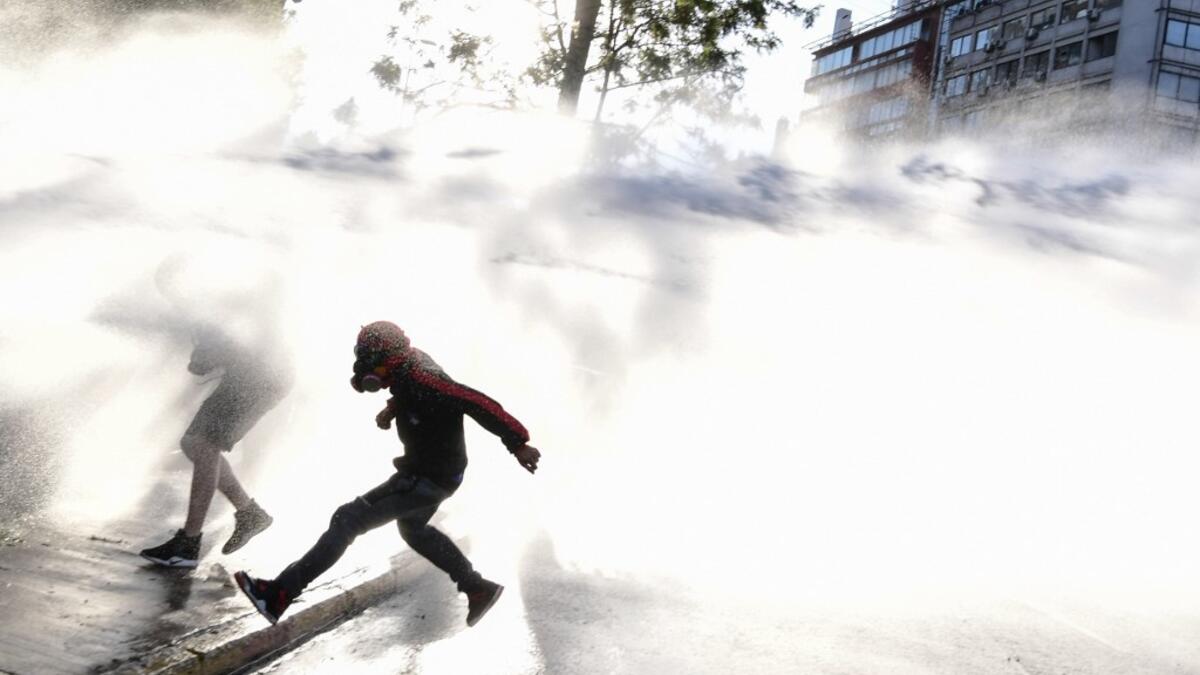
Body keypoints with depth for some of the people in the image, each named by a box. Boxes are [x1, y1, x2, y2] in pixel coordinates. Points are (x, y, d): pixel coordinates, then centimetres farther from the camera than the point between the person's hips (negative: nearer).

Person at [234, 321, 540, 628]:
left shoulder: (422, 380, -32)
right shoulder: (410, 362, -4)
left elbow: (478, 404, -32)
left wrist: (517, 444, -29)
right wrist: (392, 408, -2)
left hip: (428, 480, -10)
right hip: (439, 468, 10)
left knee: (348, 519, -9)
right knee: (413, 528, 32)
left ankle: (279, 595, -6)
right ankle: (478, 589, 36)